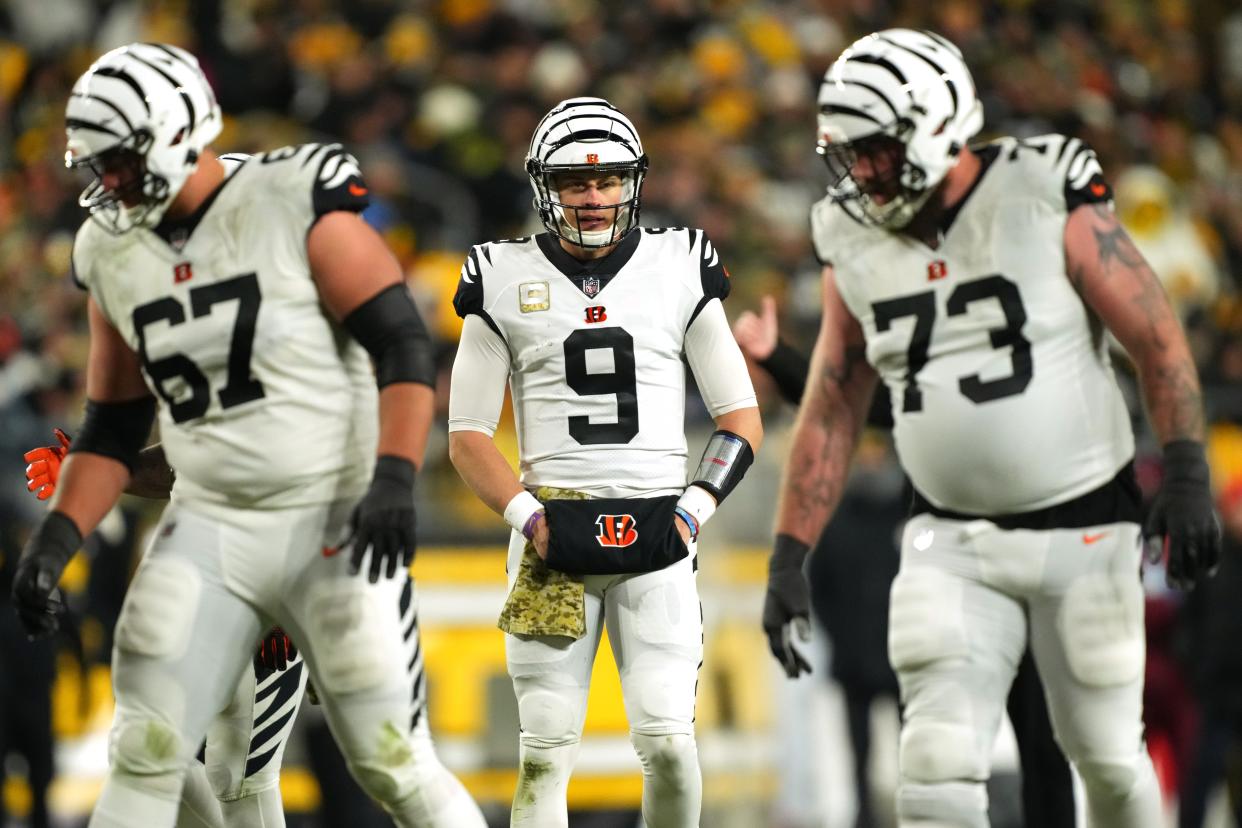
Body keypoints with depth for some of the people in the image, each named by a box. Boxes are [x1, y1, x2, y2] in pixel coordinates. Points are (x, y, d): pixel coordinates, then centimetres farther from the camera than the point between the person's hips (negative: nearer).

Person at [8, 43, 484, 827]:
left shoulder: (296, 205, -12)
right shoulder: (113, 253, 7)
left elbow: (405, 347, -16)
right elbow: (113, 429, 14)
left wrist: (395, 478, -29)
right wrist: (54, 541, 1)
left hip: (334, 523, -5)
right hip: (209, 525, 5)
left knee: (394, 764, -4)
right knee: (145, 756, -4)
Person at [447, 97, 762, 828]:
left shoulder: (680, 271, 8)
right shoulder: (505, 281, 6)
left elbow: (742, 418, 10)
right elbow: (468, 435, 7)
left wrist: (695, 508, -4)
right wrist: (527, 516, -7)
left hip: (656, 541, 0)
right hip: (554, 538, 0)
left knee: (667, 740, -10)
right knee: (547, 749, -5)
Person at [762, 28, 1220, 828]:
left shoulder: (1051, 206, -12)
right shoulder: (856, 246, 1)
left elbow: (1159, 341, -10)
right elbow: (832, 410, 7)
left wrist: (1187, 475, -19)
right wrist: (789, 556, 2)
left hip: (1082, 527, -3)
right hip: (951, 542, 3)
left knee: (1106, 753, 8)